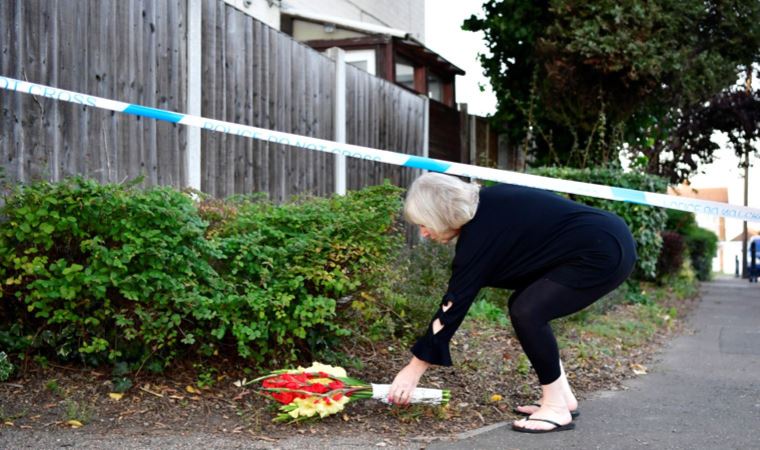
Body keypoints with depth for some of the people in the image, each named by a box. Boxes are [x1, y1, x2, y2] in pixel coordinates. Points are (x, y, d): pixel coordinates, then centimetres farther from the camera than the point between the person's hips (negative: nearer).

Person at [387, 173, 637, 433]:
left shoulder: (480, 235, -18)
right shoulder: (484, 207, 5)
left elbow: (453, 305, -15)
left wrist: (414, 369, -10)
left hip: (605, 253, -10)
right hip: (604, 242, 10)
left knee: (527, 312, -14)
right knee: (524, 306, 10)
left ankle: (557, 409, -4)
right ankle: (562, 397, 16)